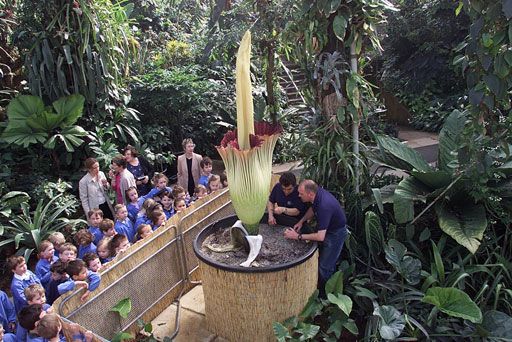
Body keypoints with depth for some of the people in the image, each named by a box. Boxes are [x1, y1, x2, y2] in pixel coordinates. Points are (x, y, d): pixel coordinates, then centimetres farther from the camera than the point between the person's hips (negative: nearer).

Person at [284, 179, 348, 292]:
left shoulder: (324, 206, -39)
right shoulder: (317, 193, -14)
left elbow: (320, 237, -37)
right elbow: (313, 208, 9)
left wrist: (298, 236, -29)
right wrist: (302, 221, -5)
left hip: (336, 233, -8)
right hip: (327, 228, 8)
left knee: (324, 266, 0)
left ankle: (323, 292, 19)